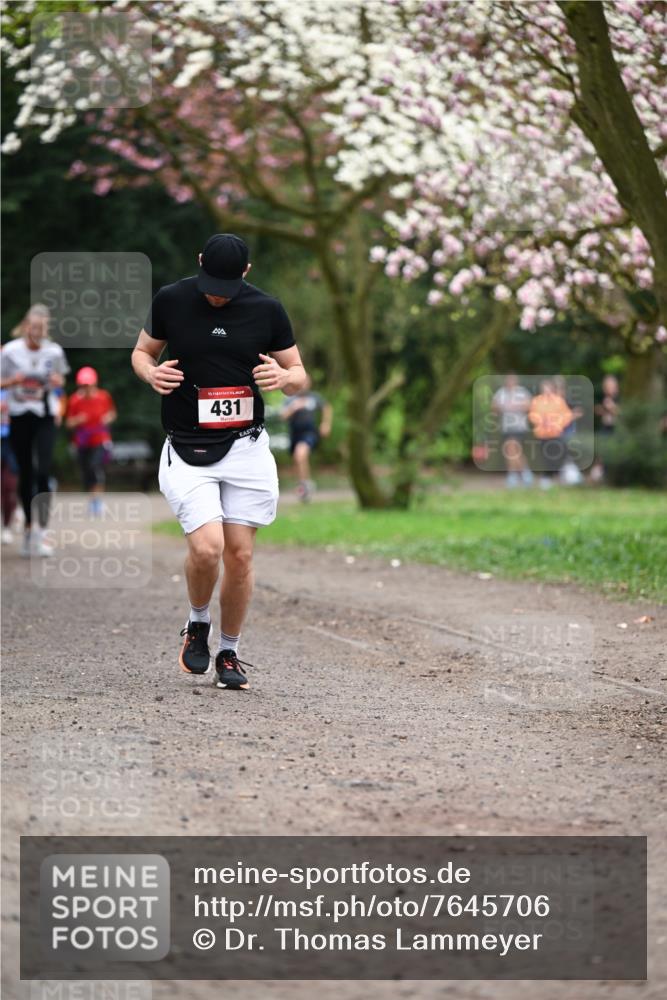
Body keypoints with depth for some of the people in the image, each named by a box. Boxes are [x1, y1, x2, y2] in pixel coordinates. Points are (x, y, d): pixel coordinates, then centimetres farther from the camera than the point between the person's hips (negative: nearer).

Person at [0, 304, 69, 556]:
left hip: (45, 418, 0)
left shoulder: (54, 351, -4)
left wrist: (57, 381, -13)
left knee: (43, 473, -14)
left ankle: (40, 532, -14)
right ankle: (29, 528, 22)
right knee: (25, 475, 7)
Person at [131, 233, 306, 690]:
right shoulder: (171, 300, -2)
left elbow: (300, 378, 7)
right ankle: (198, 626, 12)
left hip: (246, 448, 1)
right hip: (187, 451, -1)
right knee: (207, 547, -18)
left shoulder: (267, 309, -1)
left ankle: (229, 652, 21)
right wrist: (151, 373, -10)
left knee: (240, 556, 1)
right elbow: (143, 351, 13)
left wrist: (282, 376, -16)